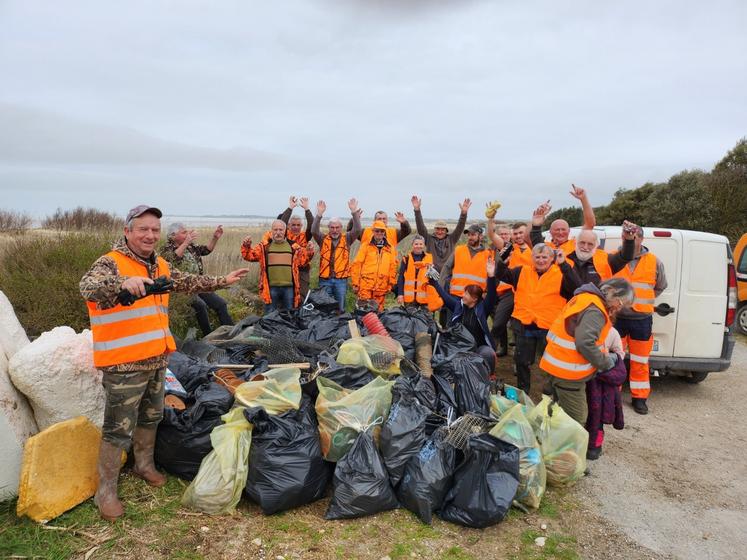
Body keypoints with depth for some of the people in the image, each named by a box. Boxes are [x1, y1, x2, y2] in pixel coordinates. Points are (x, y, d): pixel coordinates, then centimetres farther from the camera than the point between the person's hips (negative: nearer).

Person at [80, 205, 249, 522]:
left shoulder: (160, 266, 9)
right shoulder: (111, 263, -15)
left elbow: (188, 283, 24)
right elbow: (88, 287, -34)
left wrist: (222, 281, 20)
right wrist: (124, 283, -53)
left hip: (157, 359, 8)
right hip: (124, 364, -8)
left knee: (151, 417, 24)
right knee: (119, 430, 2)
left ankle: (144, 464, 45)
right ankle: (106, 491, 19)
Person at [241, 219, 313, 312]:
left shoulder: (293, 247, 9)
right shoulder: (265, 246, 6)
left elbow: (302, 260, 11)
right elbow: (250, 255, 3)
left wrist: (308, 252, -6)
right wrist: (246, 246, -15)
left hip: (289, 288, 1)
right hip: (271, 288, -1)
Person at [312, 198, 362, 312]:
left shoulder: (346, 239, 6)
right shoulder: (323, 239, 6)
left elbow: (357, 230, -9)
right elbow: (314, 231, -11)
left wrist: (354, 212, -20)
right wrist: (319, 214, -23)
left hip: (341, 280, 0)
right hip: (325, 280, 0)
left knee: (340, 309, 5)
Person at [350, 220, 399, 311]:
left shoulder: (390, 248, 10)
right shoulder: (366, 246, 3)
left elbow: (393, 267, 12)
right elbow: (356, 265, 1)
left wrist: (391, 283, 7)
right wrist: (355, 283, -3)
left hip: (381, 287, 2)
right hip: (365, 286, -2)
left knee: (378, 310, 8)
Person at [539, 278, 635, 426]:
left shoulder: (586, 298, 12)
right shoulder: (594, 310, -20)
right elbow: (585, 344, -28)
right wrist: (606, 363, -13)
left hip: (558, 365, 10)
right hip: (568, 371, -10)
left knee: (563, 413, 22)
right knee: (577, 420, -1)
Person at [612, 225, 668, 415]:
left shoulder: (655, 262, 2)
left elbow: (660, 286, 16)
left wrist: (642, 300, 10)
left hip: (642, 319, 1)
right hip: (616, 317, -1)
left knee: (639, 362, 10)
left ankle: (639, 397, 23)